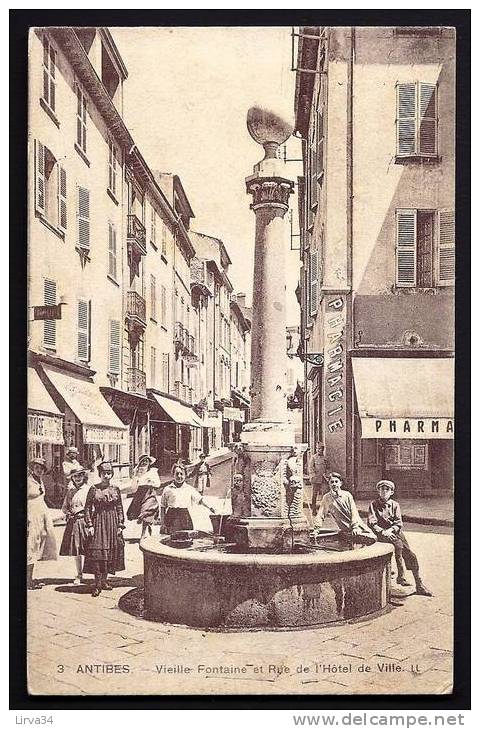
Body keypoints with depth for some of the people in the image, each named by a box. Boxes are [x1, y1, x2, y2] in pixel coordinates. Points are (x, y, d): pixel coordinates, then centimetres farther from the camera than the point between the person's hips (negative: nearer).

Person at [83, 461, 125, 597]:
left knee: (111, 552, 6)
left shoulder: (115, 489, 6)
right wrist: (89, 525, -8)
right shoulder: (93, 489, -2)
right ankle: (98, 584, -5)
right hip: (98, 522, -3)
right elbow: (87, 508, -1)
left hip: (113, 523, 3)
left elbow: (120, 508, 9)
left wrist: (120, 525, 3)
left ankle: (104, 580, 19)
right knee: (97, 552, -9)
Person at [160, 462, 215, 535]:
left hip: (185, 517, 1)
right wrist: (162, 523, 3)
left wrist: (209, 508, -11)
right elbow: (163, 507, 8)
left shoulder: (189, 489, 10)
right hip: (171, 517, -1)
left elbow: (199, 499, 6)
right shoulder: (167, 489, 6)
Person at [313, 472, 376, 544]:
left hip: (357, 524, 3)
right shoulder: (326, 498, 3)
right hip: (345, 529, -3)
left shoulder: (347, 495, 4)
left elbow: (354, 511, -3)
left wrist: (355, 527, -15)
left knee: (373, 538, -17)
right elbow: (320, 515, 3)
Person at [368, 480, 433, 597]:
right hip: (381, 533, -4)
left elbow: (399, 523, 3)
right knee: (398, 543, -32)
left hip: (395, 532, 4)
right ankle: (401, 576, -27)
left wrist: (390, 530, -16)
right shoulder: (374, 505, 5)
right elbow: (372, 523, -4)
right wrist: (383, 531, -20)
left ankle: (419, 585, -2)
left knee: (411, 556, -11)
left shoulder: (395, 505, 14)